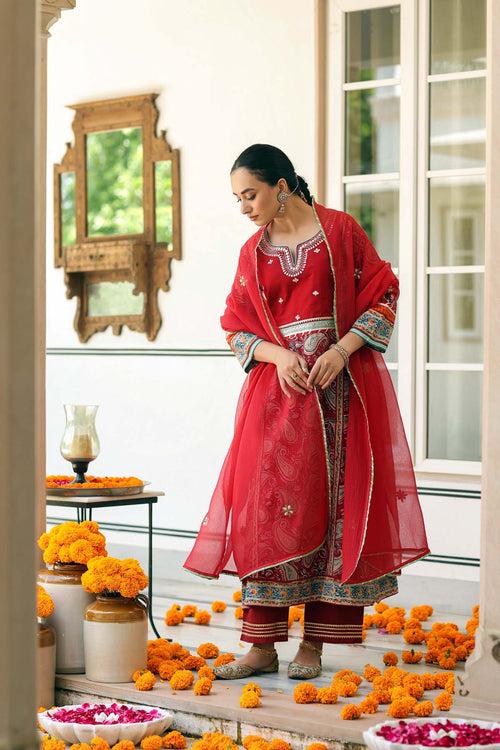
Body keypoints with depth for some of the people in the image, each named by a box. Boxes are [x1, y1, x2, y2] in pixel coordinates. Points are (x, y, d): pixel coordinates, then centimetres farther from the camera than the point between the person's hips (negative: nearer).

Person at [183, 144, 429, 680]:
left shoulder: (340, 231, 1)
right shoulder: (253, 253, 11)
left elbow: (383, 295, 0)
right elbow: (236, 327, 10)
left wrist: (342, 350, -13)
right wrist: (279, 355, -9)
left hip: (341, 390, -3)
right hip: (277, 390, 3)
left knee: (334, 507, -3)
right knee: (269, 512, -4)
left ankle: (314, 645, 4)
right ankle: (261, 648, 1)